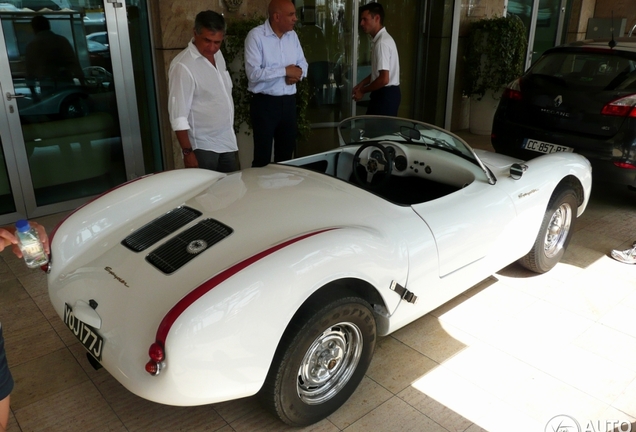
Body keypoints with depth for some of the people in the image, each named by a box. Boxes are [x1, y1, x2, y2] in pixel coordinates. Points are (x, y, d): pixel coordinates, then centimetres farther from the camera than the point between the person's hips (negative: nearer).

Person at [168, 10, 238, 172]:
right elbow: (178, 115, -19)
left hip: (227, 142, 7)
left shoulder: (218, 55, 5)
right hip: (203, 147, -7)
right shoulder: (183, 66, -19)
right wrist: (187, 152, -21)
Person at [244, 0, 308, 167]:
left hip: (289, 101, 6)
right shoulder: (256, 36, -12)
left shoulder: (292, 35, 8)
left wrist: (298, 72, -9)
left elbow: (303, 63, 14)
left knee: (287, 151, 15)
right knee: (263, 155, 3)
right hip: (265, 102, -6)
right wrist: (285, 71, -19)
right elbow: (253, 73, -21)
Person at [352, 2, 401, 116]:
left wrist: (363, 91, -14)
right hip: (384, 94, 10)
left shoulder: (382, 42, -21)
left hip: (386, 95, -10)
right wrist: (362, 83, 12)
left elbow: (384, 79, -26)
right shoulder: (379, 39, 12)